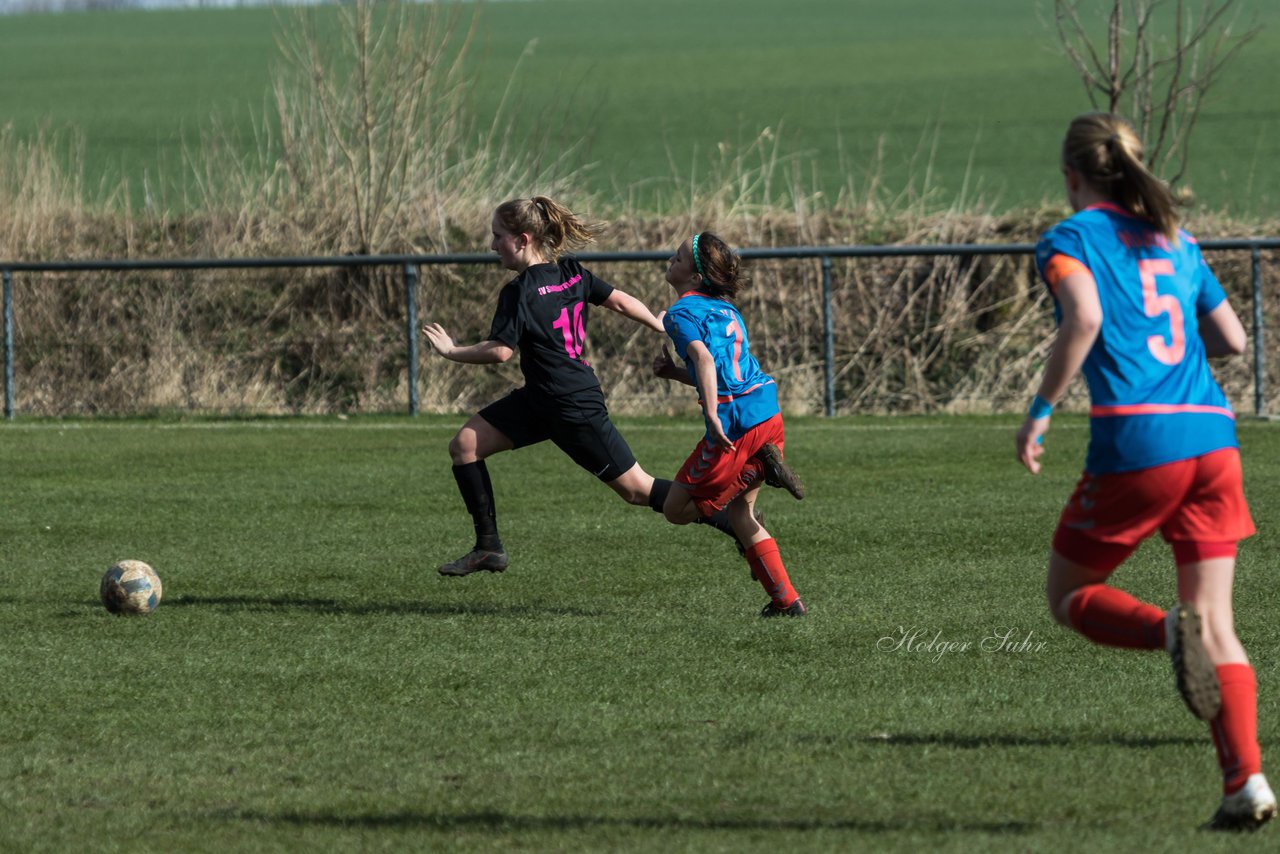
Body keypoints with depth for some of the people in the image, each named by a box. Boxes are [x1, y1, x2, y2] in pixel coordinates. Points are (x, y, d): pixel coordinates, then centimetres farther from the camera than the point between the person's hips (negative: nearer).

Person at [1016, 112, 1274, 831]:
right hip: (1212, 436, 5)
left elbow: (1084, 319, -16)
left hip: (1136, 439, -5)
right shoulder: (1175, 242, 20)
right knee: (1216, 624, 5)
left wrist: (1041, 411, -10)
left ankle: (1171, 631, -18)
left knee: (1069, 596, 13)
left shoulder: (1070, 240, 3)